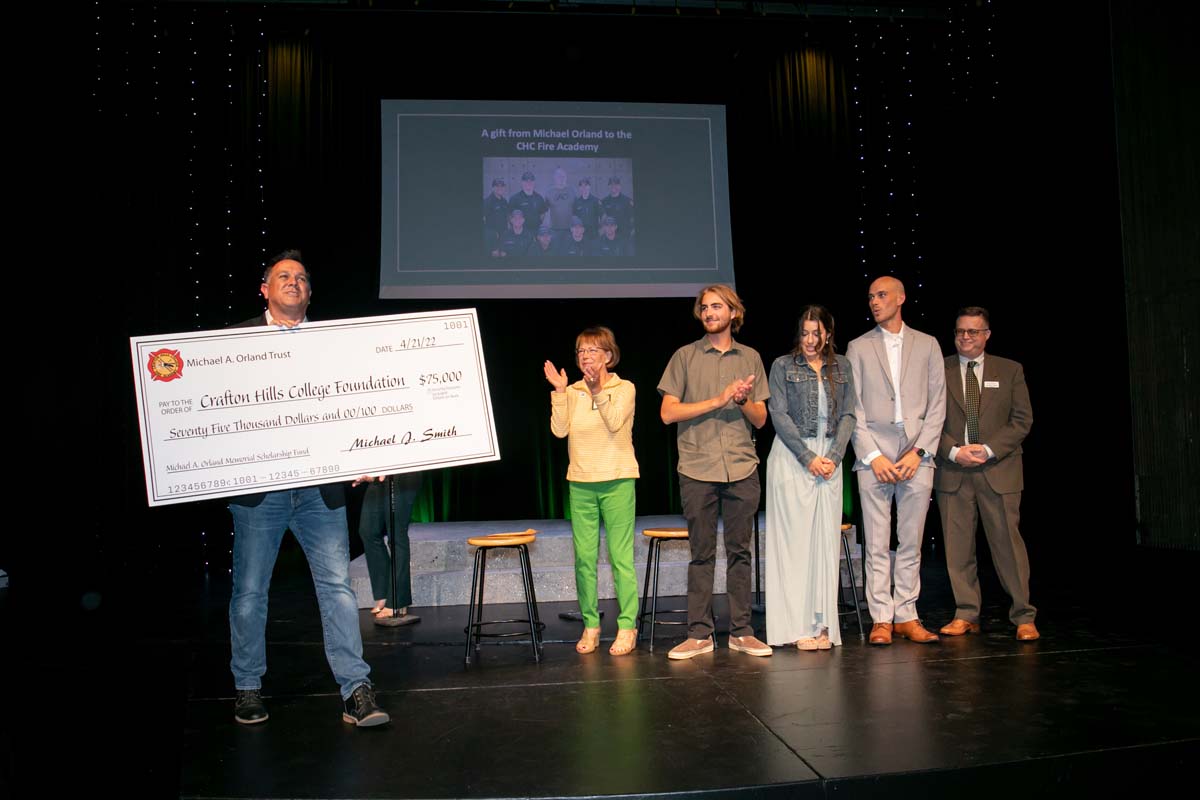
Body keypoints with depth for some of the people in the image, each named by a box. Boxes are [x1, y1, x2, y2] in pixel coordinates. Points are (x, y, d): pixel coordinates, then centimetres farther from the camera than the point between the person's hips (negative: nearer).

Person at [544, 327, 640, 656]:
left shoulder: (624, 388, 2)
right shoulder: (573, 392, 9)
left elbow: (615, 422, -14)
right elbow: (560, 430, -4)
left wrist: (599, 391, -23)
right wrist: (559, 391, -9)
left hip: (617, 481, -3)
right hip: (581, 483, 3)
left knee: (621, 556, -3)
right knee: (584, 557, 4)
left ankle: (627, 627, 5)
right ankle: (590, 625, 15)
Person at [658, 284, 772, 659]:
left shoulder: (750, 358, 12)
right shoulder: (685, 357, 6)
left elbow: (761, 419, 12)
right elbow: (668, 412, -3)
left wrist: (744, 401, -10)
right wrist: (719, 400, -10)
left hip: (742, 468, 2)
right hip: (697, 469, -2)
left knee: (739, 551, 6)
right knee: (701, 554, 2)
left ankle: (741, 632, 13)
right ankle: (699, 635, 9)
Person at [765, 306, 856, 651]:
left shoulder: (841, 367, 11)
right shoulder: (783, 366, 2)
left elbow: (848, 415, 8)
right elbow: (779, 415, -5)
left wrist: (834, 456, -6)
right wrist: (808, 457, -11)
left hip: (829, 459, 3)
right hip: (792, 460, -3)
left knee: (826, 541, 3)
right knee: (794, 540, -4)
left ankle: (823, 625, 8)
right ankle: (797, 626, 0)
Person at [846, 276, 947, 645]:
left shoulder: (927, 345, 10)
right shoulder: (859, 347, 8)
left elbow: (937, 403, 6)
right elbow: (853, 407, 3)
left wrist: (919, 452, -5)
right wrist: (873, 455, -7)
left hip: (916, 457, 1)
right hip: (874, 457, -1)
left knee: (911, 544, 5)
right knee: (877, 545, 0)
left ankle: (906, 616, 13)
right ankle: (881, 619, 6)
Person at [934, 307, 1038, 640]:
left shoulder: (1010, 371, 9)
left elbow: (1022, 420, 3)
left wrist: (989, 449, -10)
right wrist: (954, 451, -11)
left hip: (998, 469, -1)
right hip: (952, 472, 1)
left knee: (1008, 542, -3)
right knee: (958, 547, 3)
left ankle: (1023, 618, 7)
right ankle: (966, 615, 13)